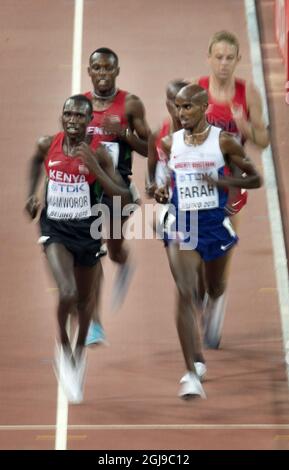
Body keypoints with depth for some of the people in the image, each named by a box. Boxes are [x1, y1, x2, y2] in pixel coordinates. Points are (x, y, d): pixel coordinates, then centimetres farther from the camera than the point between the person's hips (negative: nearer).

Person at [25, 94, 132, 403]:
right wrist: (32, 193, 11)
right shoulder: (47, 145, -6)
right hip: (55, 227, 0)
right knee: (67, 294, -22)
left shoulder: (98, 154, -13)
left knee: (85, 299, 17)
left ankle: (80, 349, 46)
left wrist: (94, 168, -26)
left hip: (87, 229, 0)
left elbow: (124, 199, -17)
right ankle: (63, 346, 8)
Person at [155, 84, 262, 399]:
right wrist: (161, 191, -4)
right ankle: (193, 370, -15)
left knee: (215, 290, 20)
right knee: (185, 294, -15)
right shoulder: (169, 143, 1)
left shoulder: (224, 141, -7)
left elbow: (255, 179, -2)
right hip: (180, 225, 0)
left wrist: (225, 181, -18)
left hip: (215, 224, 0)